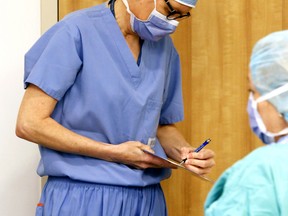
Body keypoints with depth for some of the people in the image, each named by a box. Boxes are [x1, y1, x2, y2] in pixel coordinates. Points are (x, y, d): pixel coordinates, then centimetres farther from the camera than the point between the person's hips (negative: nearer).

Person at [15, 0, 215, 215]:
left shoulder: (164, 48, 7)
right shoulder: (78, 30, -11)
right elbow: (29, 123, -14)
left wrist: (185, 152, -6)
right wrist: (113, 153, -17)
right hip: (82, 197, -5)